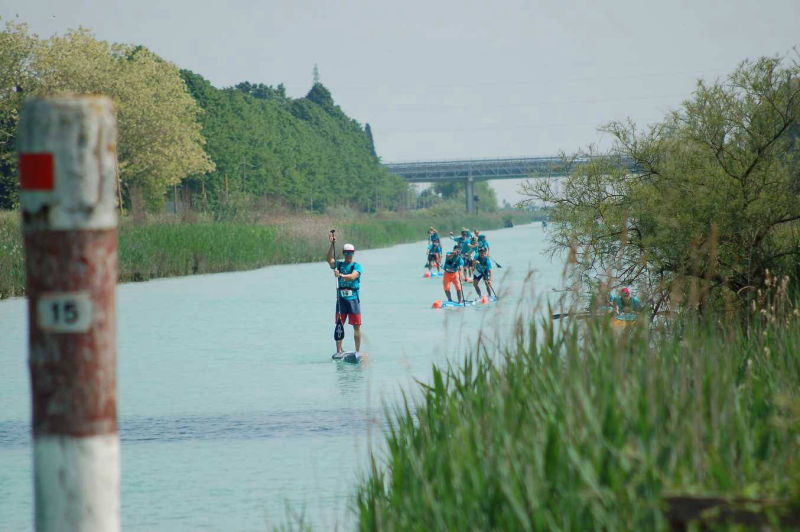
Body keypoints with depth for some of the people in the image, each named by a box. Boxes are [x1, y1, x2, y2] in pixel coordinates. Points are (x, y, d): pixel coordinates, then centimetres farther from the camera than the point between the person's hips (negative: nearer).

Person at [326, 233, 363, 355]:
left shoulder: (357, 266, 1)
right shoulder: (339, 264, 10)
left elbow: (352, 276, -18)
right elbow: (330, 260, -9)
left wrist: (341, 275, -35)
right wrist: (332, 245, -17)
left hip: (353, 299, -2)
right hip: (341, 299, 2)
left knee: (356, 326, -1)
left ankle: (357, 351, 6)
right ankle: (338, 352, 4)